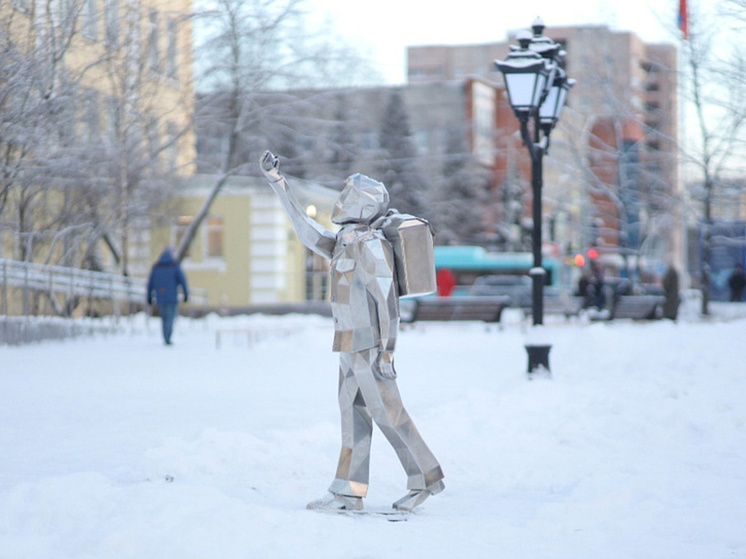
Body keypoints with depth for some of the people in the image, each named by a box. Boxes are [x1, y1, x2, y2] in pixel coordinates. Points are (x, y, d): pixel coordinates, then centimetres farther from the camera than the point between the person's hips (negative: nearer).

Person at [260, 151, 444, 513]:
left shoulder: (369, 245, -15)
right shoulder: (344, 242, 13)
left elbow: (387, 301, -19)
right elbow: (308, 231, 23)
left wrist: (385, 352, -22)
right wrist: (278, 183, 24)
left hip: (368, 345, -10)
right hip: (350, 347, 10)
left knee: (387, 412, -4)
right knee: (353, 415, 8)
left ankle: (426, 478, 6)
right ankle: (349, 493, 10)